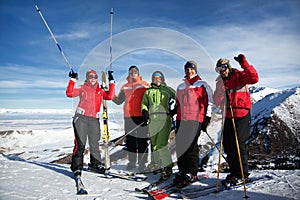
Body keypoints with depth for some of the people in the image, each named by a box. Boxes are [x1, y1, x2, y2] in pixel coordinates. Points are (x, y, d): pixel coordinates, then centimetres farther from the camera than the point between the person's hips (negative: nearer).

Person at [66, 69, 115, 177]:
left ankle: (95, 164, 19)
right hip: (81, 118, -3)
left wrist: (111, 82, 6)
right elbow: (69, 93, -1)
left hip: (94, 119, 3)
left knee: (94, 143, 6)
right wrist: (73, 80, -5)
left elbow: (110, 96, 4)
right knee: (80, 144, -5)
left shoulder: (100, 91, 20)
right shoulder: (82, 88, 11)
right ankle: (77, 167, 3)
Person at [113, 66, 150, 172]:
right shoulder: (125, 87, 17)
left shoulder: (145, 85, 7)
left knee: (142, 140, -1)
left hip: (141, 116, -3)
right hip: (128, 116, 4)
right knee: (130, 140, 8)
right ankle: (132, 161, 20)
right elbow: (119, 101, 18)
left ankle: (142, 162, 7)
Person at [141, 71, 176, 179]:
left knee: (161, 143, -14)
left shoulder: (168, 90, 12)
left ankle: (167, 167, -6)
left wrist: (174, 110, -2)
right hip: (153, 118, 4)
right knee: (153, 142, 10)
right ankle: (155, 162, 29)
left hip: (165, 118, -4)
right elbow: (144, 104, 23)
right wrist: (144, 111, 3)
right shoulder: (148, 91, 19)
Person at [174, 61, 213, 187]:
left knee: (191, 146, -9)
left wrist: (207, 117, -8)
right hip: (181, 120, 6)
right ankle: (182, 170, 17)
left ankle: (192, 173, 0)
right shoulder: (181, 87, 21)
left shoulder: (202, 85, 4)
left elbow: (208, 101, -1)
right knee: (180, 145, 5)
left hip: (195, 119, -6)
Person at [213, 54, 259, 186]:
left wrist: (244, 64, -29)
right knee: (228, 145, 8)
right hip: (229, 117, 7)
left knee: (239, 144, -7)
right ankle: (234, 173, 23)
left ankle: (243, 175, 9)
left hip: (242, 116, -6)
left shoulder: (239, 76, -3)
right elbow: (217, 102, 6)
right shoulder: (221, 82, 14)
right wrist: (220, 89, -10)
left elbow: (254, 79, -23)